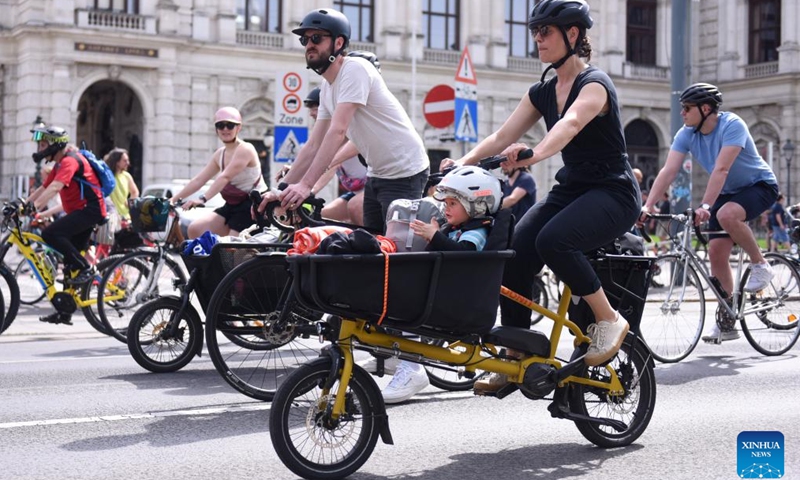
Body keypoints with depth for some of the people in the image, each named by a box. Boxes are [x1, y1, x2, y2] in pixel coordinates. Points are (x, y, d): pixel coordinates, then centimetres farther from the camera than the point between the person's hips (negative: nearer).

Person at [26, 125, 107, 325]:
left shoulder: (70, 161, -14)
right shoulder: (59, 164, 18)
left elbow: (54, 188, -28)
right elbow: (42, 189, 17)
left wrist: (33, 208, -36)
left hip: (90, 209, -10)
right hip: (80, 211, 10)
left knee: (50, 234, -25)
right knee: (70, 264, 9)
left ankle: (84, 268, -15)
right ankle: (65, 312, 13)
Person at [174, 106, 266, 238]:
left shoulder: (245, 149, -15)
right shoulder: (220, 154, 10)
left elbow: (225, 177, -29)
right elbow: (198, 180, 9)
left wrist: (202, 199, -39)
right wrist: (174, 199, 1)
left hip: (252, 206, -8)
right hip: (232, 206, 8)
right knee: (195, 229, -6)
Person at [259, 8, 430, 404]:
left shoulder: (354, 70, -19)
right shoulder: (327, 88, 10)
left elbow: (338, 133, -29)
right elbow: (314, 144, 12)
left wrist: (305, 185, -36)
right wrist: (282, 188, 6)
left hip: (405, 172, -10)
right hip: (377, 174, 10)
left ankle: (413, 366, -11)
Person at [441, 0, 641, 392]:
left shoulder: (594, 84, -14)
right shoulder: (543, 92, 9)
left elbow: (571, 124, -35)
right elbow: (503, 136, 0)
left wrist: (534, 154, -55)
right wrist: (464, 162, -19)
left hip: (613, 194, -7)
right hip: (570, 189, 7)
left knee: (552, 239, -34)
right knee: (513, 253, -16)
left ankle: (608, 319, -12)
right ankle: (516, 359, -5)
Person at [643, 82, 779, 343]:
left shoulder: (732, 125, -26)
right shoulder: (686, 134, -10)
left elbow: (721, 169, -36)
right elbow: (668, 171, -17)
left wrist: (704, 206, -44)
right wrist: (647, 206, -28)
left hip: (760, 185, -6)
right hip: (728, 192, 6)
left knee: (726, 215, -36)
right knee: (716, 251, -6)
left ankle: (760, 265, -12)